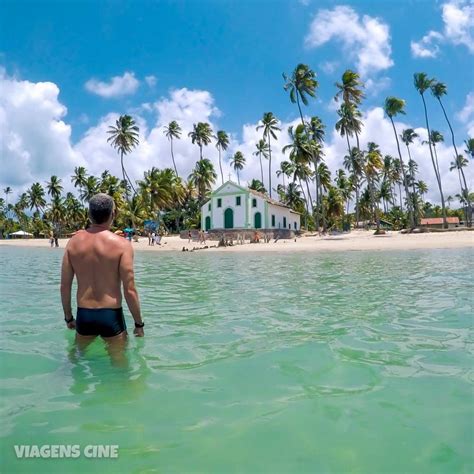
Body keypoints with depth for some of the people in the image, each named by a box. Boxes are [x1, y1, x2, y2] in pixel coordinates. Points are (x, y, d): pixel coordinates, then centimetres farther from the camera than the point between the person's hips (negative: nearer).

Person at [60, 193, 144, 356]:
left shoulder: (73, 242, -2)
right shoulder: (122, 245, -14)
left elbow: (64, 286, 3)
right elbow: (129, 291, -15)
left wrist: (68, 317, 16)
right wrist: (139, 324, -3)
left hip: (83, 315, 4)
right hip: (111, 315, -4)